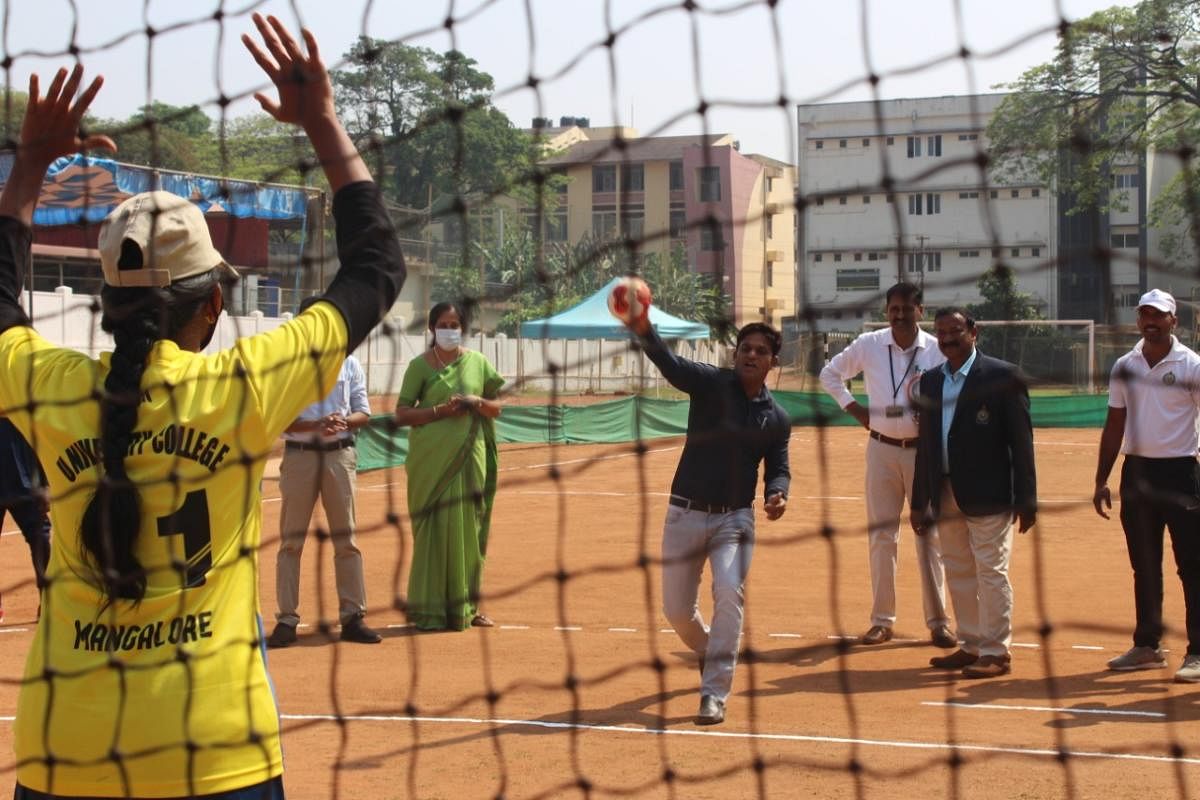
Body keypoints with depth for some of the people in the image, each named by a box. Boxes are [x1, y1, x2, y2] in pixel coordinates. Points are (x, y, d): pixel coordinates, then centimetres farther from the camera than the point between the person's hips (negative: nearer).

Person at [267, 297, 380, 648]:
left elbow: (364, 412, 7)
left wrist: (344, 421, -15)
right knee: (291, 540, 0)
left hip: (340, 455, 2)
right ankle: (287, 620, 4)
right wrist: (314, 426, -22)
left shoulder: (349, 363, 8)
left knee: (346, 540, 4)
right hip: (299, 456, -2)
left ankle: (352, 618, 10)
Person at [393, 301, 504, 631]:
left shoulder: (478, 362, 9)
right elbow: (401, 413, -2)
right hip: (432, 458, -3)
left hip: (469, 456, 3)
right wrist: (441, 410, -14)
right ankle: (430, 609, 2)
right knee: (435, 529, -4)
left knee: (468, 528, 5)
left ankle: (466, 606, 15)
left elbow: (496, 408, 14)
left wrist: (476, 401, -7)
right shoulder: (420, 365, 2)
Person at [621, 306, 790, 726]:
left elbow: (778, 468, 9)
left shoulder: (777, 418, 3)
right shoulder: (711, 383, -6)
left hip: (735, 518, 0)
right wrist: (645, 332, -44)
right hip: (685, 514, 0)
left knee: (729, 594, -21)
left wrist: (776, 494, -15)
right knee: (676, 608, 7)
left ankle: (714, 695, -15)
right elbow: (671, 365, -23)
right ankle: (709, 651, 42)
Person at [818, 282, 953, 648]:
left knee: (930, 536, 2)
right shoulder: (868, 345, -1)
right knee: (881, 536, 6)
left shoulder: (937, 350, -4)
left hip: (924, 450, -1)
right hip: (881, 450, 1)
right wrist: (852, 408, 2)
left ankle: (938, 622, 9)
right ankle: (882, 621, 13)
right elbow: (830, 373, 13)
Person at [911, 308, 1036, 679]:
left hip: (988, 495, -6)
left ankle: (996, 652, 3)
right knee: (958, 572, 12)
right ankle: (971, 646, 23)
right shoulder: (930, 380, 12)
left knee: (991, 572, -4)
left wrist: (1026, 499, -11)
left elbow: (1021, 440, -8)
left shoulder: (1002, 376, -6)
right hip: (946, 494, 6)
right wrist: (920, 502, 13)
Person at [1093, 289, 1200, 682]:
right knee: (1144, 565, 12)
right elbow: (1115, 425, 13)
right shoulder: (1124, 367, 9)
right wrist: (1101, 480, 10)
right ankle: (1147, 646, 22)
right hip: (1136, 471, 5)